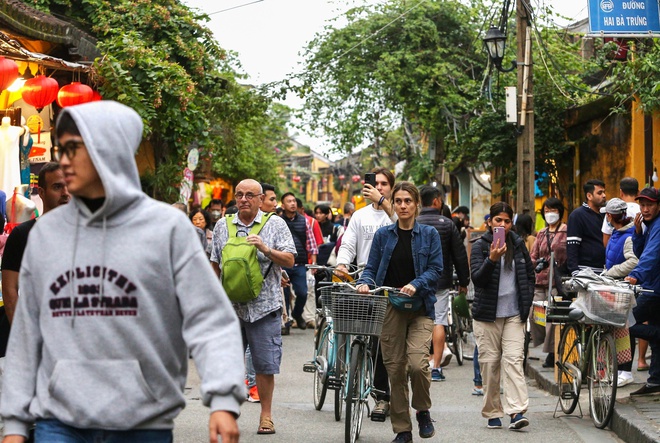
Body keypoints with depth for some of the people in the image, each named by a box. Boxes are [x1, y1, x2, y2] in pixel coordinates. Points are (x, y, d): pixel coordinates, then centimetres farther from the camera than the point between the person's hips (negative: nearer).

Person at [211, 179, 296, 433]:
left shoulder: (275, 224, 4)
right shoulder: (223, 226, 12)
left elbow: (289, 261, -1)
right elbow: (215, 264, 17)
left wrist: (266, 249, -16)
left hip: (264, 306, -2)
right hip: (230, 306, 3)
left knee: (265, 366, 1)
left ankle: (266, 416, 12)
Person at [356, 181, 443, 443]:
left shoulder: (429, 234, 5)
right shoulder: (383, 235, 10)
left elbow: (435, 269, -2)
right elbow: (371, 268, 10)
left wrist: (416, 285, -18)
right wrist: (365, 283, -12)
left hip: (420, 307, -2)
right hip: (390, 309, 2)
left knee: (418, 363, -19)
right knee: (395, 369, 1)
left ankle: (423, 411, 9)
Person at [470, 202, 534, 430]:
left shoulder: (518, 245, 11)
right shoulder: (480, 246, 0)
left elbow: (530, 275, 21)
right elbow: (477, 278, -12)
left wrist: (526, 303, 11)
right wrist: (491, 259, -27)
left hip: (514, 314, 2)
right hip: (487, 314, -2)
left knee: (513, 360, -10)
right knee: (490, 363, 0)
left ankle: (517, 411, -17)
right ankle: (493, 413, 9)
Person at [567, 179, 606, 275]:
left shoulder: (603, 215, 17)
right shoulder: (577, 215, -4)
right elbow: (571, 247, -10)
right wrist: (575, 272, -20)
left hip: (603, 270, 7)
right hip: (585, 270, -7)